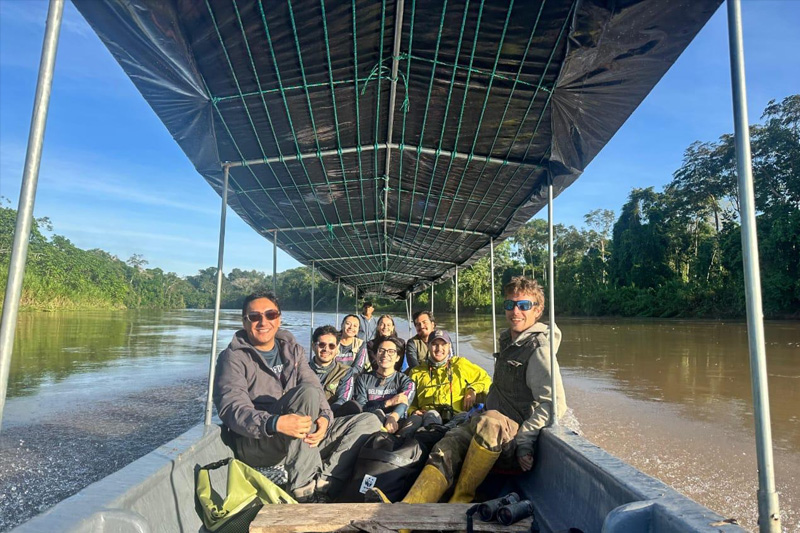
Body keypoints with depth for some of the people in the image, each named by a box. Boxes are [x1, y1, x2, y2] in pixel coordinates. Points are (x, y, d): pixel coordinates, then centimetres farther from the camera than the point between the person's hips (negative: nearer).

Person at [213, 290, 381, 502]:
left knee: (369, 421, -8)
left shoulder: (292, 349, 13)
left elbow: (317, 387, 3)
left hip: (303, 440, 6)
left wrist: (325, 417, -19)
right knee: (307, 392, -32)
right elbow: (231, 409, -18)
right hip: (255, 443, -6)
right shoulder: (233, 357, -3)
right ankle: (305, 488, -27)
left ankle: (323, 480, -25)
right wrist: (275, 423, -36)